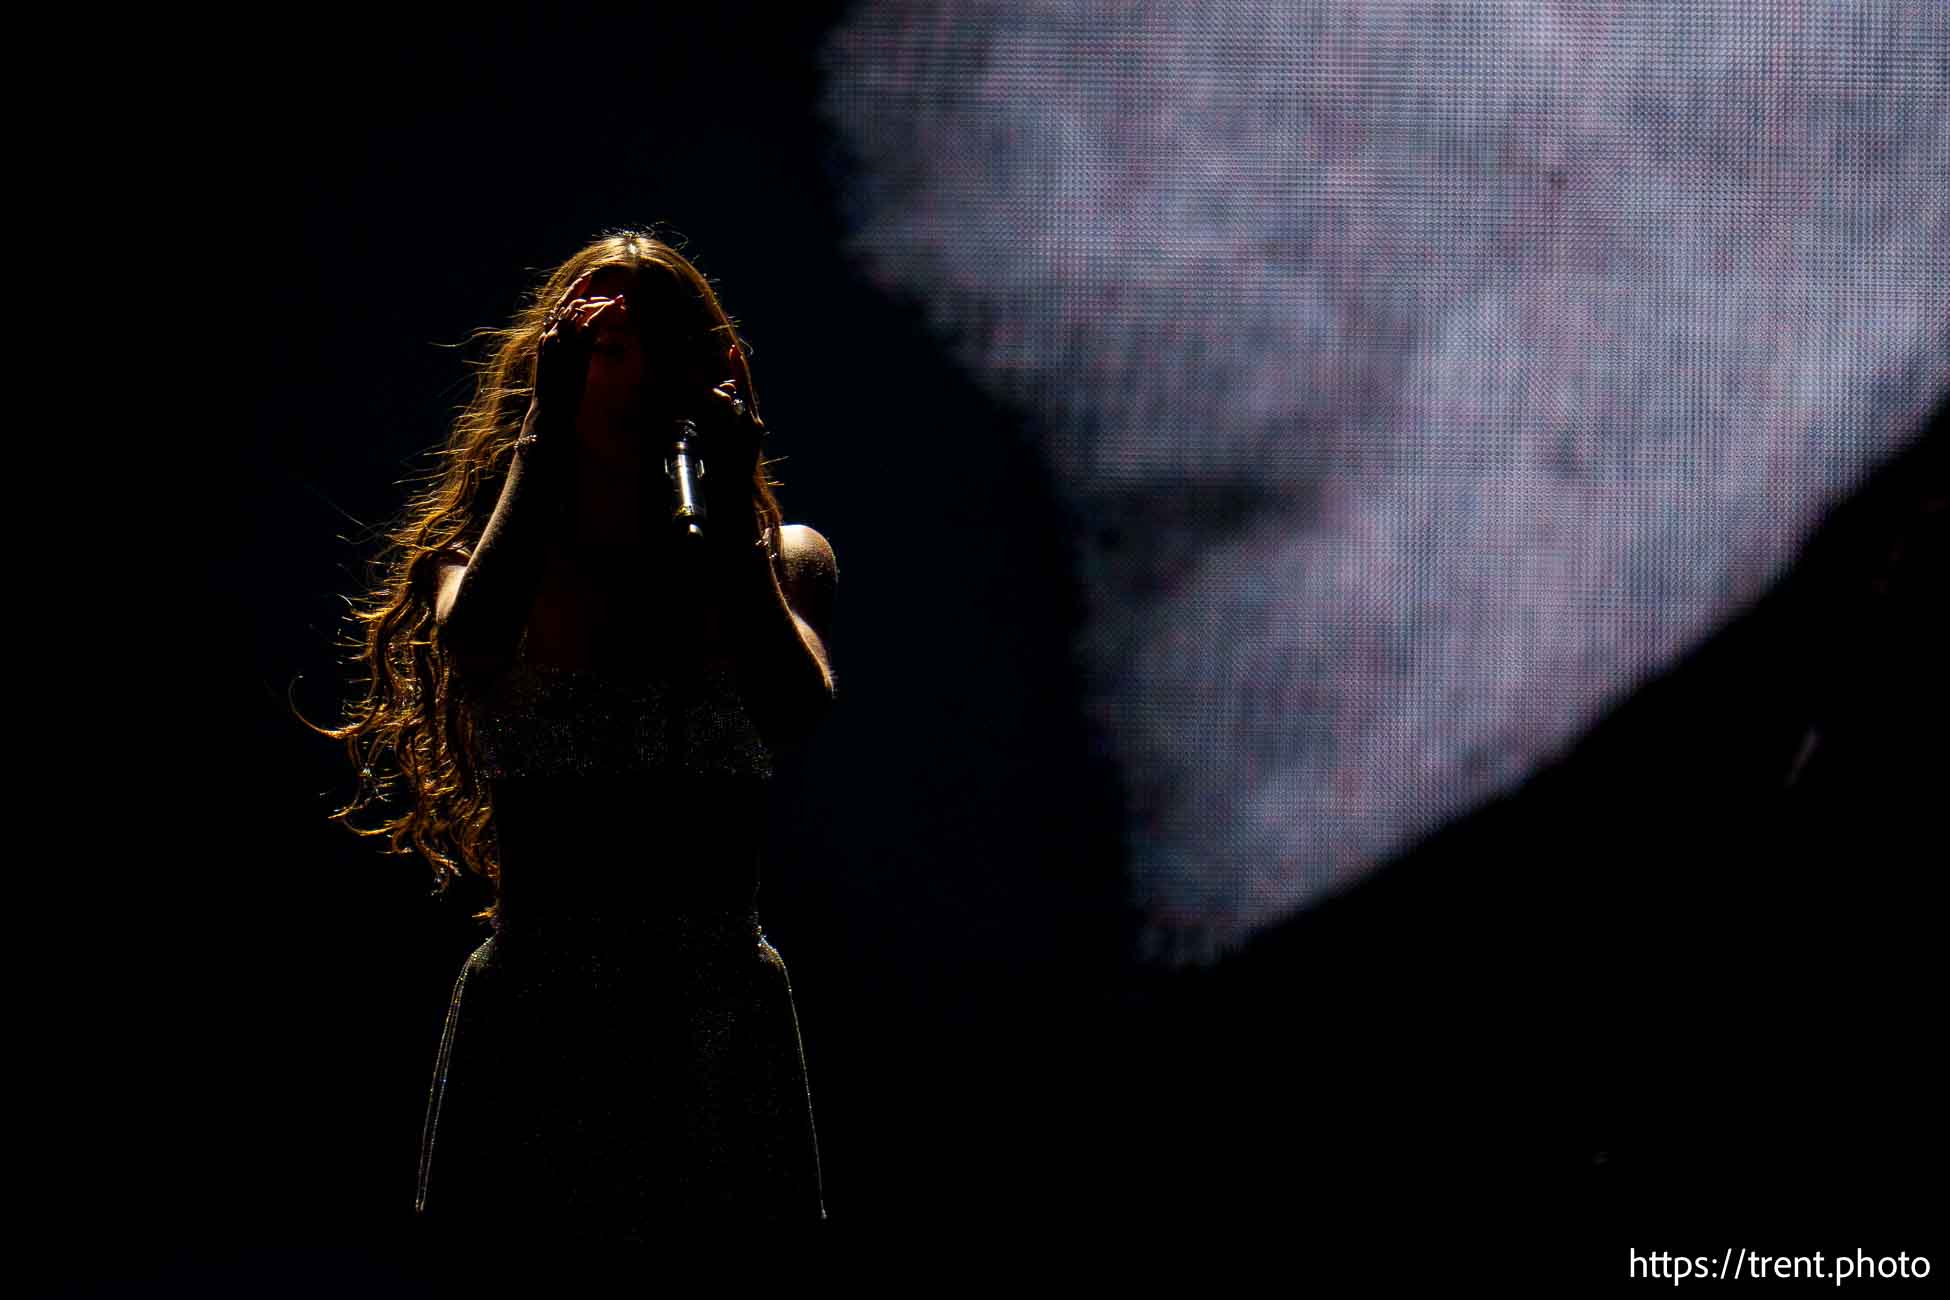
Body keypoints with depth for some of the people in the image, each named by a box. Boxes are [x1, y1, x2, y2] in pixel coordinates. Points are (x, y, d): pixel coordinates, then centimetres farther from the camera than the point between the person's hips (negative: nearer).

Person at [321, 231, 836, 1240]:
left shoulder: (782, 559, 9)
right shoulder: (482, 554, 7)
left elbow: (795, 713, -12)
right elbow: (471, 642, -17)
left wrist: (726, 507, -9)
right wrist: (544, 437, -13)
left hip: (721, 1016, 1)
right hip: (534, 1031, -1)